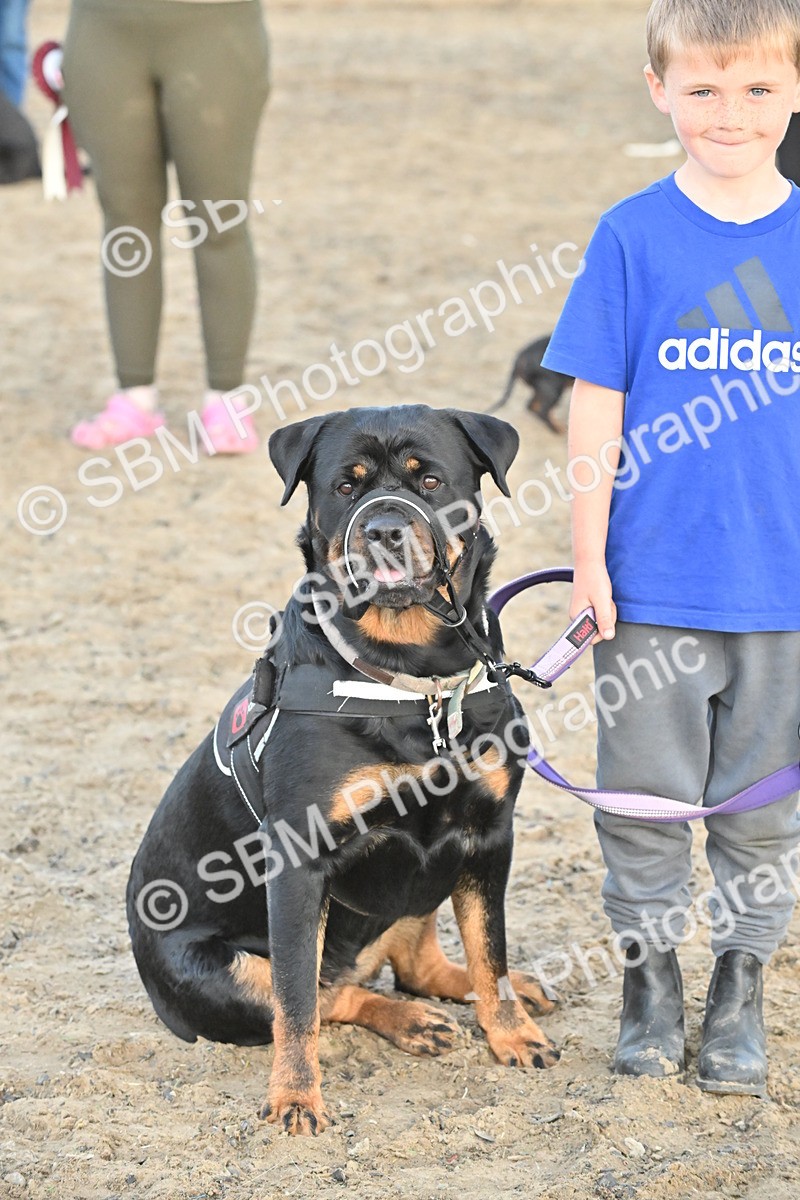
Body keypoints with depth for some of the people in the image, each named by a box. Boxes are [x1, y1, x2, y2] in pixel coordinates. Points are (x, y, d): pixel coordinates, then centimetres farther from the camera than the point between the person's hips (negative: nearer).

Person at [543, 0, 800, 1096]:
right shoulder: (631, 237, -4)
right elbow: (597, 411, -2)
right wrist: (590, 559, -5)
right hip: (654, 581, -1)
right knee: (645, 793, 8)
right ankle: (650, 984, 23)